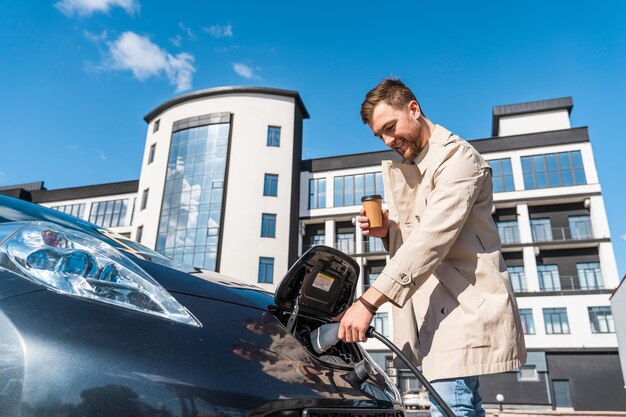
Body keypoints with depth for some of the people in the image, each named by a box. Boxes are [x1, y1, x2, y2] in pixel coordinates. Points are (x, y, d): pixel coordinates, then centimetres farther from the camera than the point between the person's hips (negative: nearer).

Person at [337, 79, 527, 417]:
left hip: (463, 307, -8)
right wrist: (388, 231, -2)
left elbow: (433, 238, -23)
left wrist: (369, 301, -28)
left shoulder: (458, 157, -10)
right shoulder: (399, 170, 17)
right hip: (432, 308, 8)